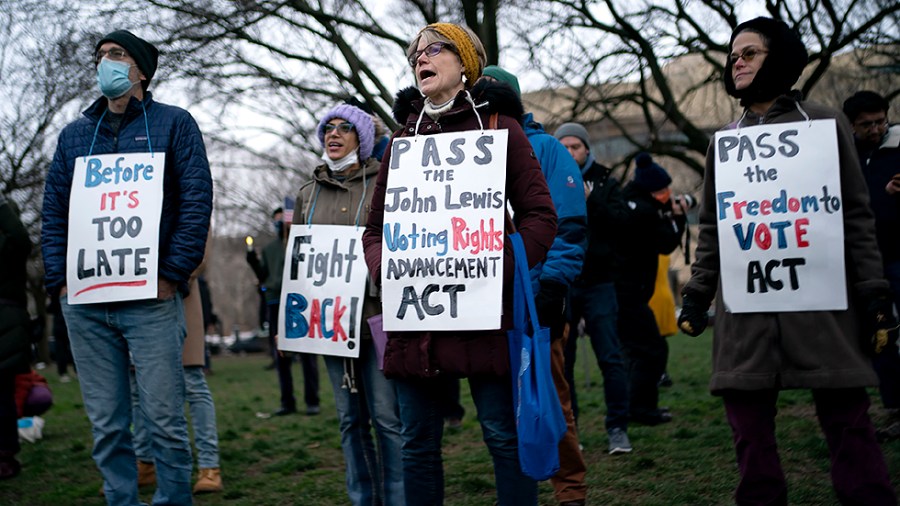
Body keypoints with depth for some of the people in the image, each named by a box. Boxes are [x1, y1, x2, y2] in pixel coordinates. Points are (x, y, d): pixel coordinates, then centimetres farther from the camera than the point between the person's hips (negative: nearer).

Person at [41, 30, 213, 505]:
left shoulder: (173, 123, 6)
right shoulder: (74, 134, 18)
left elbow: (197, 201, -2)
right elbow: (53, 211, 15)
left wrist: (172, 275, -10)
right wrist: (59, 278, 2)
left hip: (150, 299, -4)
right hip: (84, 302, 4)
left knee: (165, 419, -4)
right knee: (106, 424, 6)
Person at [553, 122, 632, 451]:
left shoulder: (604, 182, 8)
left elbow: (619, 221, -6)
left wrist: (590, 198, -17)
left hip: (598, 284, 0)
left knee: (611, 358, -3)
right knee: (561, 361, 5)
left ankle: (617, 428, 4)